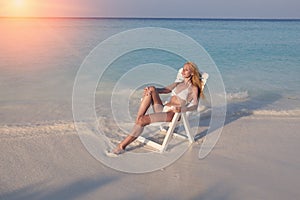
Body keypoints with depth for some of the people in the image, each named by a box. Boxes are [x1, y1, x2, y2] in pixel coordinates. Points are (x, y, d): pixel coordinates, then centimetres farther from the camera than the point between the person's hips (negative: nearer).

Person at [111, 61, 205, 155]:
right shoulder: (178, 84, 25)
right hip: (162, 109, 6)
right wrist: (149, 89, -7)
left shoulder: (193, 88, 4)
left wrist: (181, 109, -31)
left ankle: (123, 145, -17)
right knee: (152, 89, -19)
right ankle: (137, 121, -25)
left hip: (172, 114, -6)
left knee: (142, 120, -26)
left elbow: (195, 106, -11)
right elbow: (165, 90, 13)